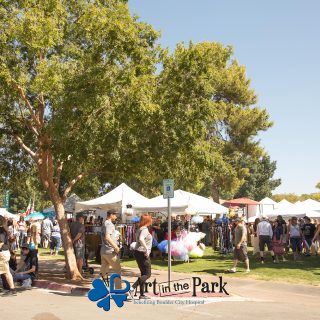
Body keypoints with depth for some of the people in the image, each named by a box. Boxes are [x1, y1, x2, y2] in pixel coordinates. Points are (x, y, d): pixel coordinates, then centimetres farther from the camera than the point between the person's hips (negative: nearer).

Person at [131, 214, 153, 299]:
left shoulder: (140, 229, 14)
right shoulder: (145, 229, -14)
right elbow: (141, 239, -31)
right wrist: (146, 249, -29)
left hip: (138, 253, 10)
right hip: (142, 253, -10)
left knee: (143, 274, 14)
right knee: (147, 274, -3)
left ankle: (142, 294, 14)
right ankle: (133, 287, -14)